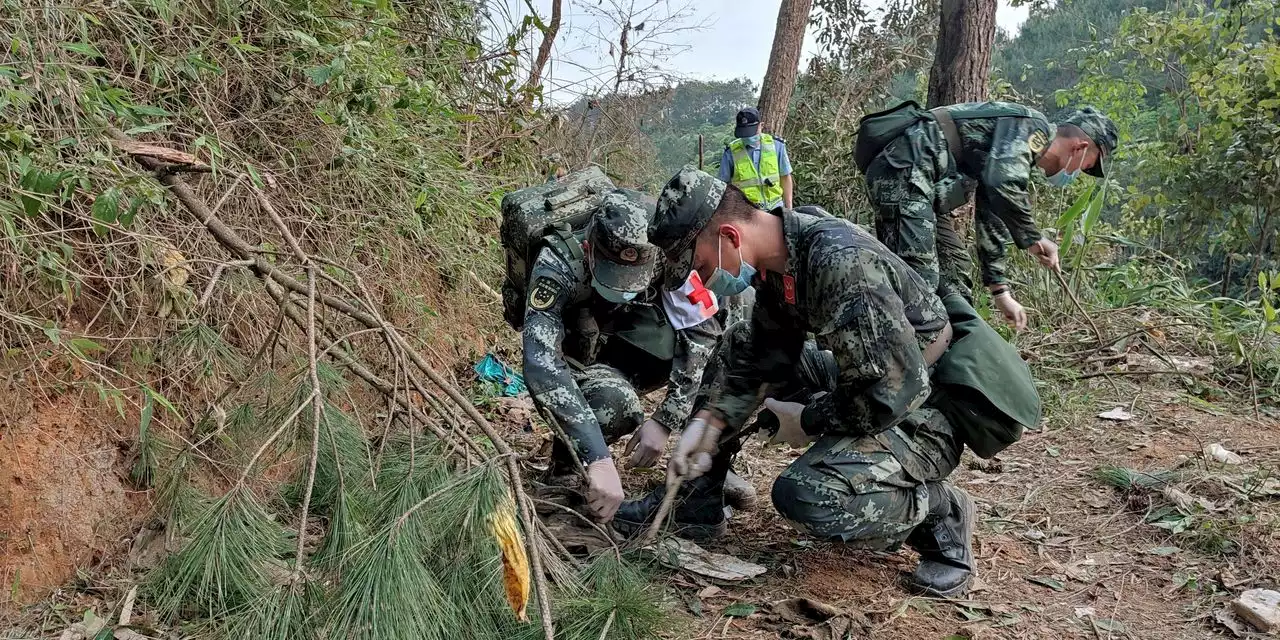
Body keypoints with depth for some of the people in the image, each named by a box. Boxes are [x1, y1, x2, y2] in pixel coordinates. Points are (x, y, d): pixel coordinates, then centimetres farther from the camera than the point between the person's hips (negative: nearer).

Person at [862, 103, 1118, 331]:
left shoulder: (1018, 152, 25)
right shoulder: (1033, 127, -5)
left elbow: (991, 221, 29)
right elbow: (1003, 182, -25)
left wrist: (1001, 292, 27)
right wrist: (1032, 238, -13)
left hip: (923, 188, 11)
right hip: (902, 173, -11)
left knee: (955, 275, 13)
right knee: (919, 276, -20)